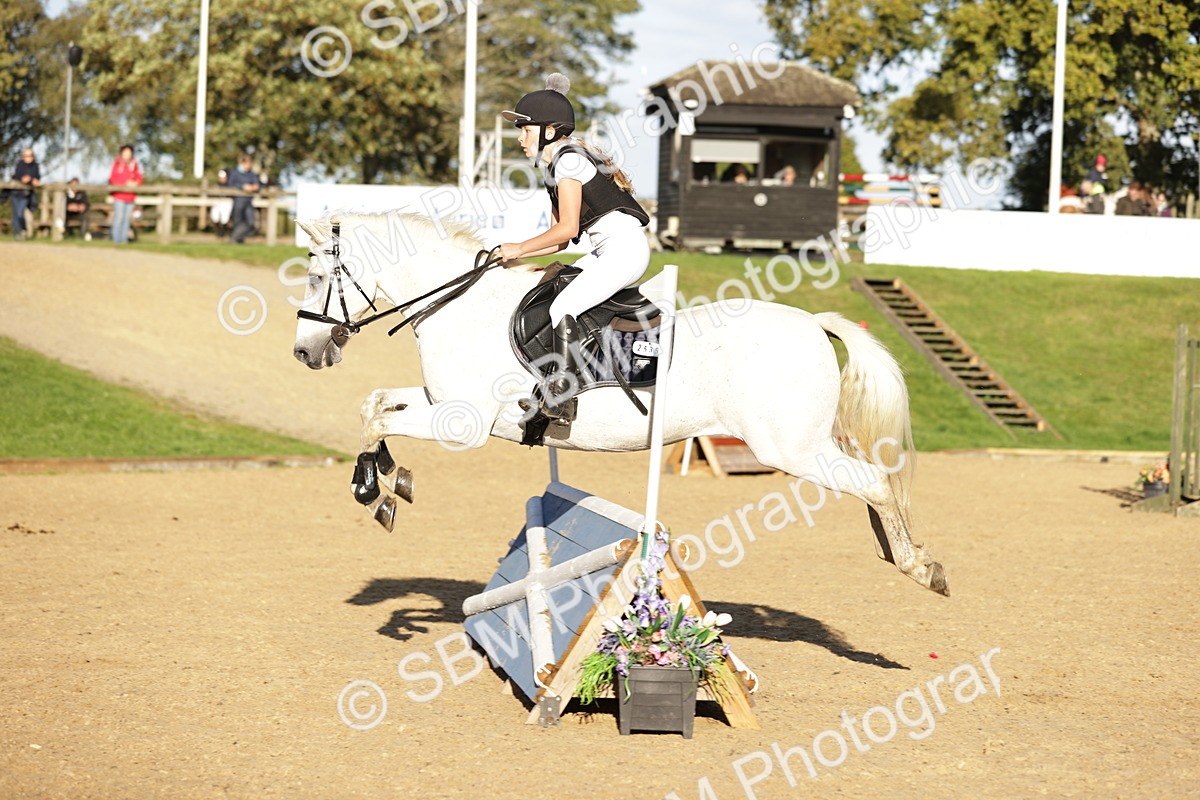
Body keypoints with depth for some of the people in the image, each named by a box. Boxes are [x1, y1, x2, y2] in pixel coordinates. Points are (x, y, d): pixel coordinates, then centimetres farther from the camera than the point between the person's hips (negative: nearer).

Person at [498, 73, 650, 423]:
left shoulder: (568, 159, -9)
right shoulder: (556, 168, 21)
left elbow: (567, 228, -16)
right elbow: (560, 239, 20)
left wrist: (519, 248, -7)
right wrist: (515, 254, 10)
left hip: (625, 246, -11)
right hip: (604, 251, 11)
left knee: (562, 307, -22)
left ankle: (561, 396, -23)